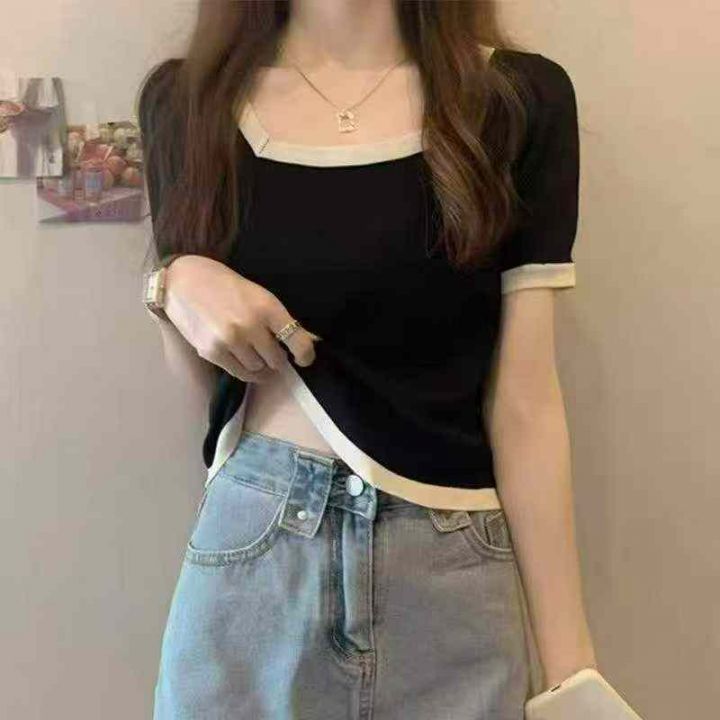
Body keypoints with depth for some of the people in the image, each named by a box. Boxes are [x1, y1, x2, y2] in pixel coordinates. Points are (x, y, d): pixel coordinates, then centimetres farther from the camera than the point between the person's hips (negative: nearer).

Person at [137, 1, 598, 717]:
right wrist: (175, 285, -13)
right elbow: (208, 387, 8)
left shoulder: (519, 100, -5)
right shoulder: (185, 101, 1)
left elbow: (524, 405, -6)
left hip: (457, 576, -1)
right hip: (246, 552, 2)